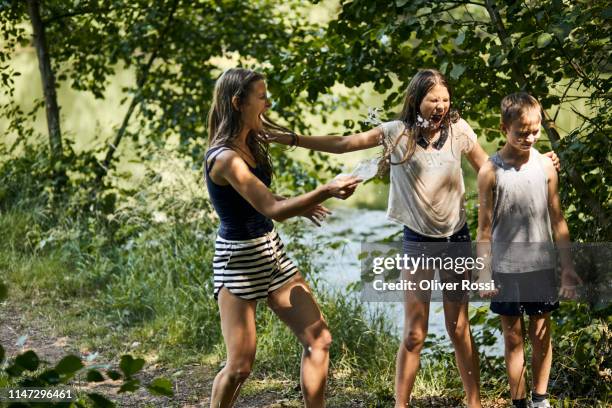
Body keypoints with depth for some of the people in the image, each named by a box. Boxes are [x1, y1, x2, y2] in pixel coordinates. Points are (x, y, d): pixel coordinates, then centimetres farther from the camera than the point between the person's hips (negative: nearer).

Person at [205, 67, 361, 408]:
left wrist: (301, 205, 11)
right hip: (239, 260, -9)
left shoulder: (249, 145, 7)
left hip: (271, 251, 9)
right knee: (240, 366, -4)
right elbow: (271, 209, -27)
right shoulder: (225, 158, -22)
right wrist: (325, 192, -28)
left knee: (319, 339, 3)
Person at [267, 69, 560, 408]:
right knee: (414, 334, 1)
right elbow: (342, 144, -8)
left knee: (459, 329, 8)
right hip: (418, 241, -1)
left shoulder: (458, 130, -4)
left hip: (456, 238, 1)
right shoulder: (397, 133, -8)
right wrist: (289, 139, -12)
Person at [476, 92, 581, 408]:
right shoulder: (491, 172, -9)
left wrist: (568, 268, 2)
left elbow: (557, 220, 5)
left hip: (541, 266, 2)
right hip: (506, 268, -2)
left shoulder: (545, 166, -1)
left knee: (541, 335, 8)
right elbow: (485, 229, -4)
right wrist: (484, 276, -6)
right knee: (513, 338, 7)